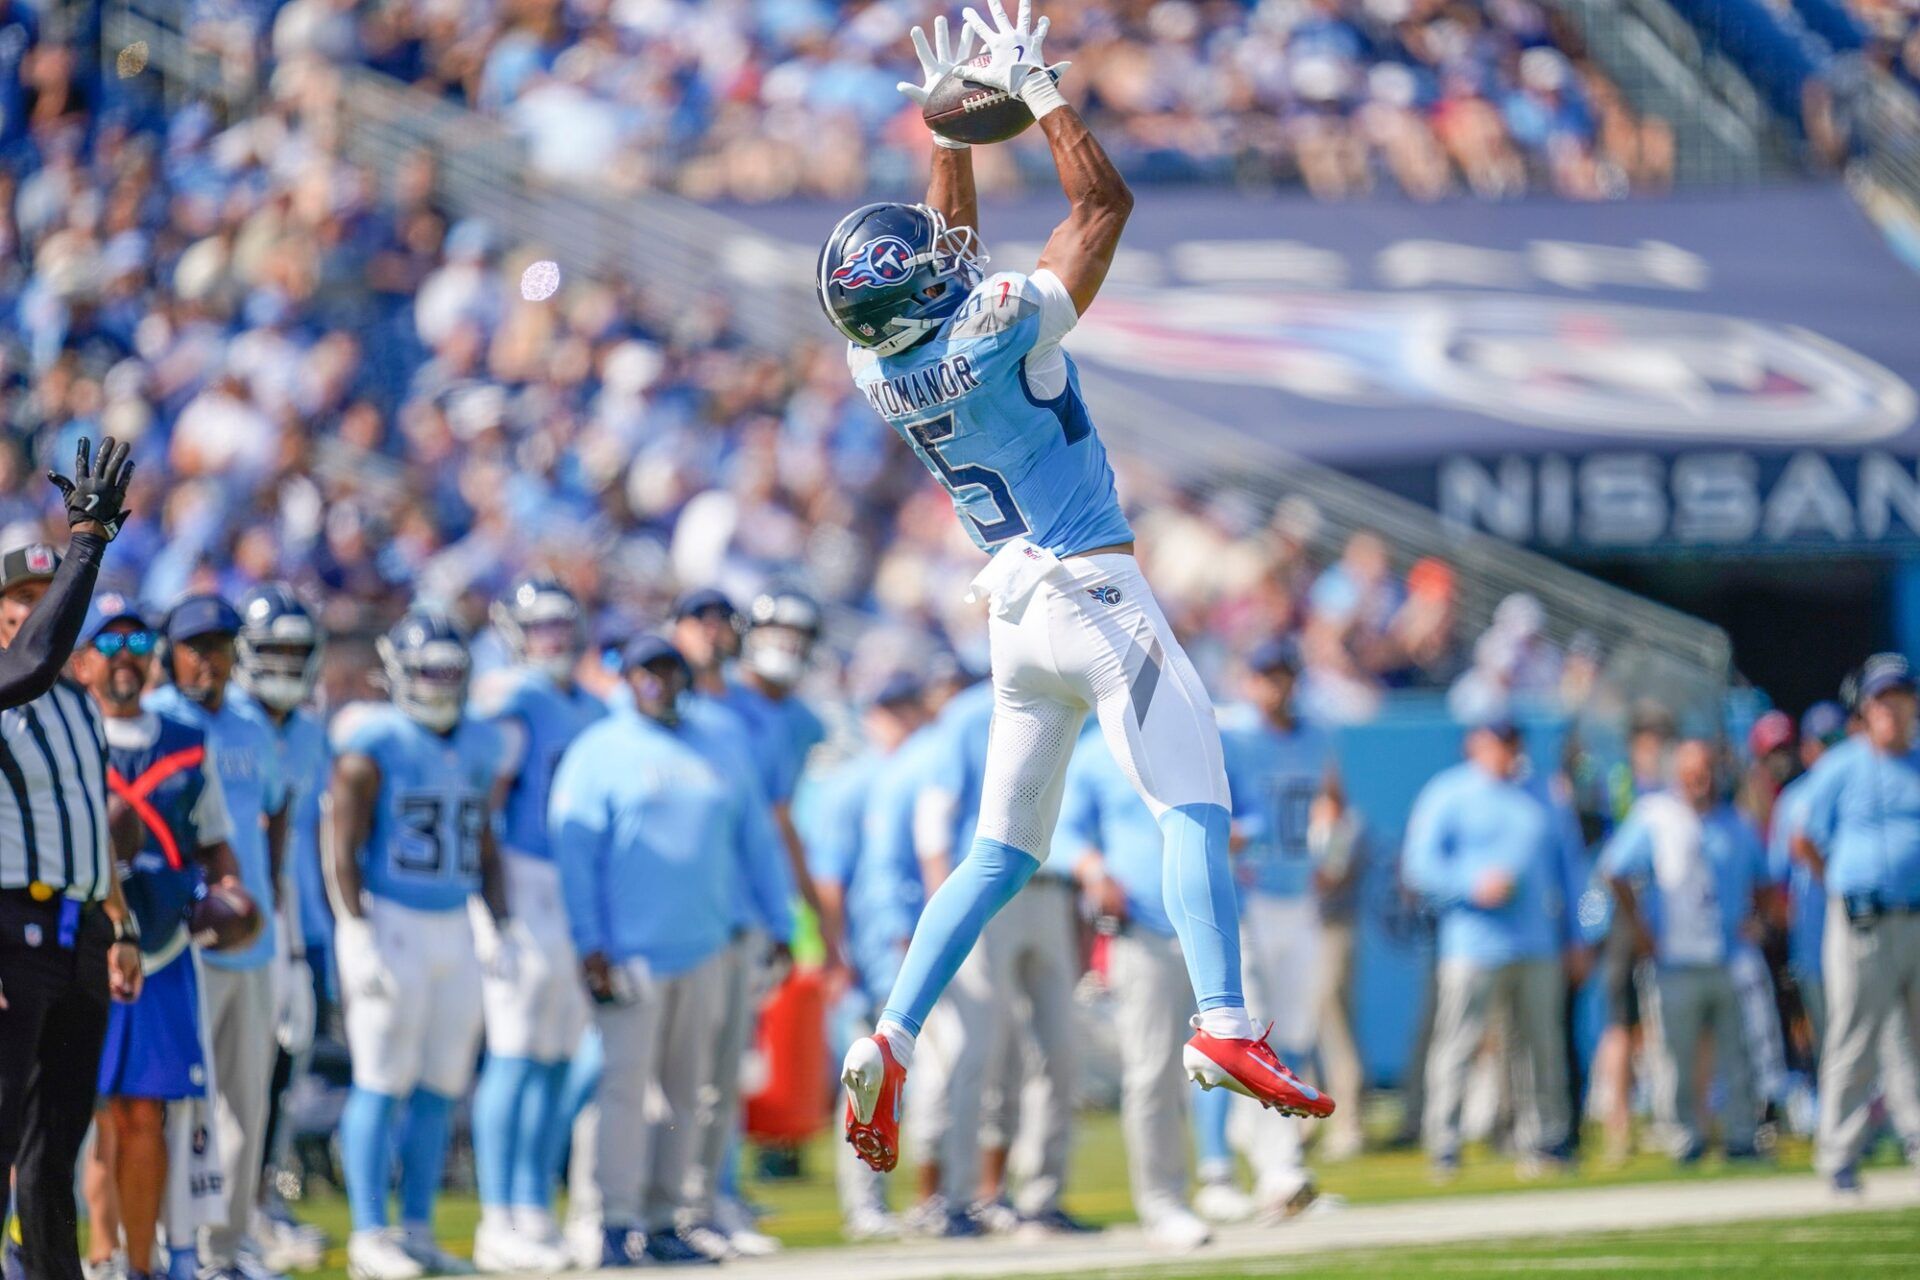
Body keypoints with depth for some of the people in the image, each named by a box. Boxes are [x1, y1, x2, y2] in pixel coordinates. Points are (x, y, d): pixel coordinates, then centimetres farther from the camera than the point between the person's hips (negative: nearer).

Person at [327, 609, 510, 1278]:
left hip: (454, 929, 7)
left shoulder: (477, 747, 12)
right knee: (381, 1085, -6)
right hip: (389, 925, -7)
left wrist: (502, 932, 12)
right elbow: (343, 853, -10)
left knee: (439, 1090, 7)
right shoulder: (372, 746, -9)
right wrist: (361, 942, -16)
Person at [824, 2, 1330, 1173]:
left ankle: (890, 1043, 4)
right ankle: (1224, 1029, -27)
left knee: (1002, 853, 14)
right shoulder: (998, 331, -16)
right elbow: (1105, 204, -8)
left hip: (1016, 617, 7)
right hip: (1095, 596, -7)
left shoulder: (882, 368, 3)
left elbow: (950, 247, 23)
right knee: (1194, 808, -10)